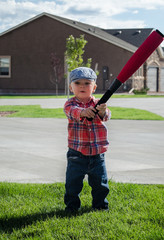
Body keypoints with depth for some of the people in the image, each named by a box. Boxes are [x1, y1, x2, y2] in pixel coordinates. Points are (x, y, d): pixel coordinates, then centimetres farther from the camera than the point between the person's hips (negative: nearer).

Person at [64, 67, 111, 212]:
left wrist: (103, 112, -42)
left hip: (97, 153, 2)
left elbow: (106, 116, -17)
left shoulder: (97, 104, 1)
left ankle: (100, 204, 30)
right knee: (73, 181, 3)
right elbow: (72, 111, -27)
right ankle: (72, 204, 22)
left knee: (100, 181, 11)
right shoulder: (70, 104, -4)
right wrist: (82, 112, -50)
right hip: (77, 152, -2)